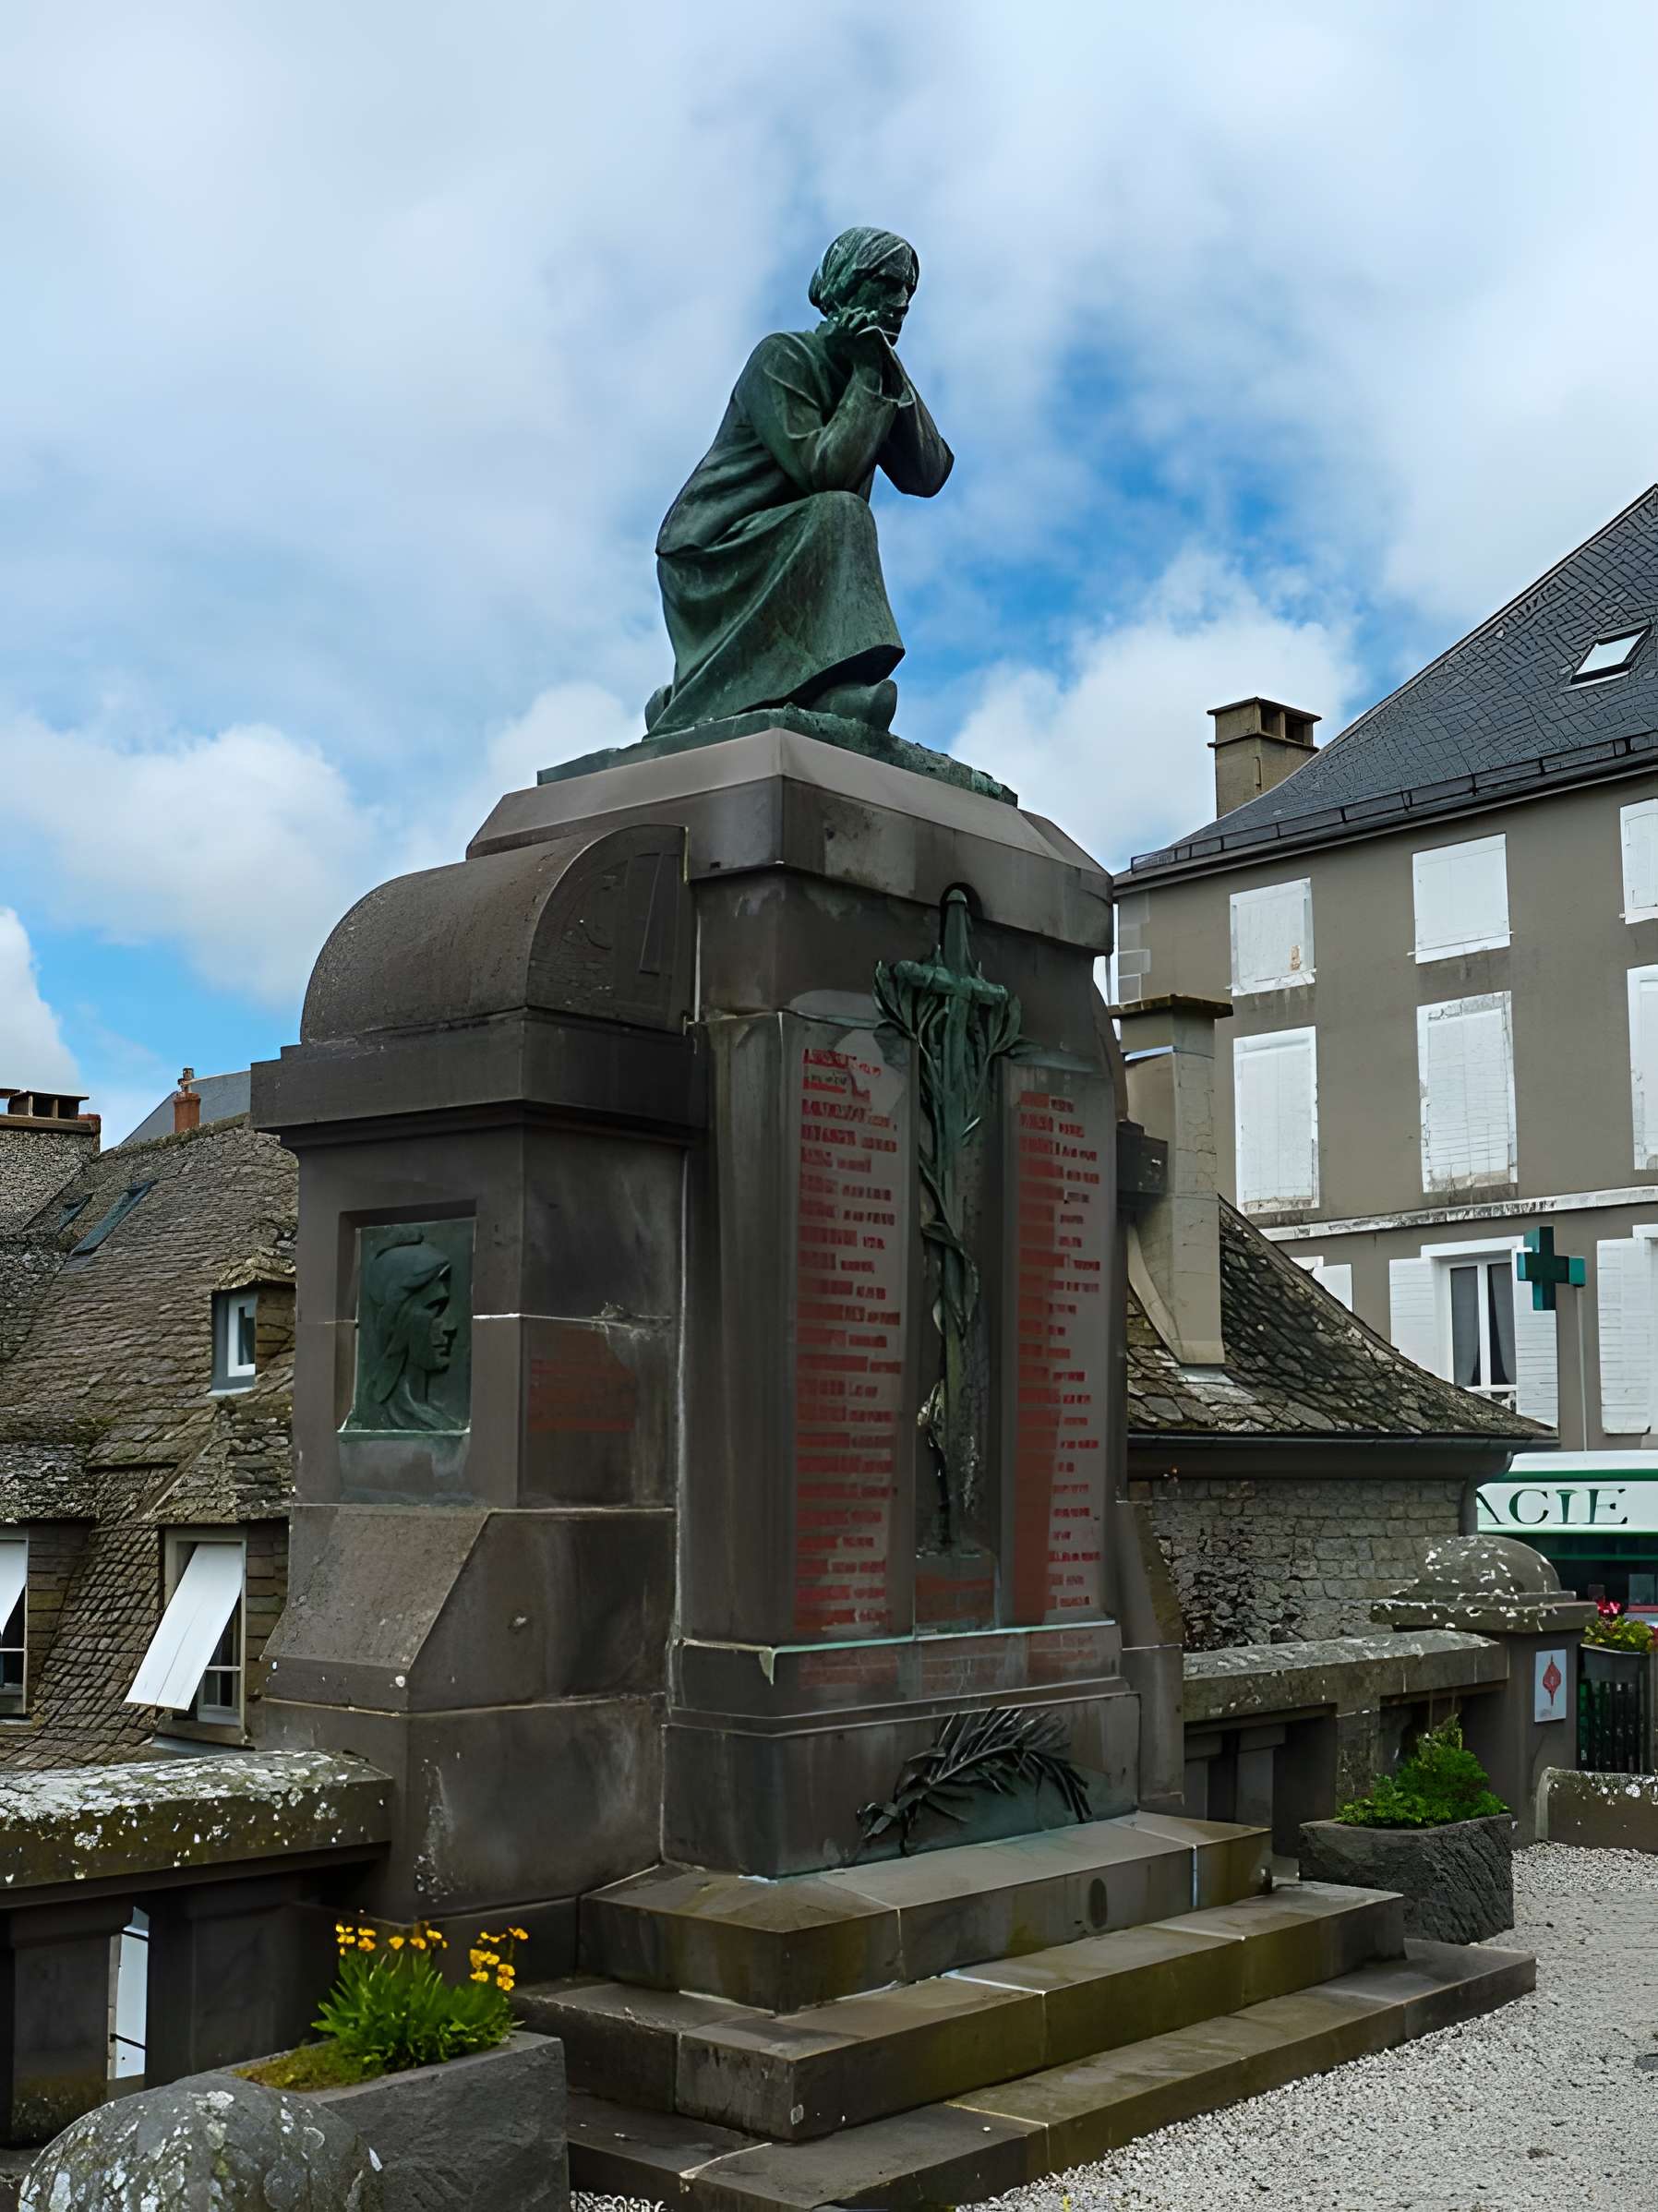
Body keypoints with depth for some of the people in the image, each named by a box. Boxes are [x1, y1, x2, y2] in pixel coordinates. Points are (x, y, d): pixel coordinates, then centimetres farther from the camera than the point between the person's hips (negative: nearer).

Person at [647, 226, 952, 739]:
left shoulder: (871, 373, 13)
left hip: (789, 566, 8)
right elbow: (820, 471, -23)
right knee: (837, 515, -29)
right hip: (715, 548, -8)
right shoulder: (783, 357, -9)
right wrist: (870, 377, -15)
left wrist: (893, 377, -7)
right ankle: (822, 687, -37)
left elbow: (927, 476, -1)